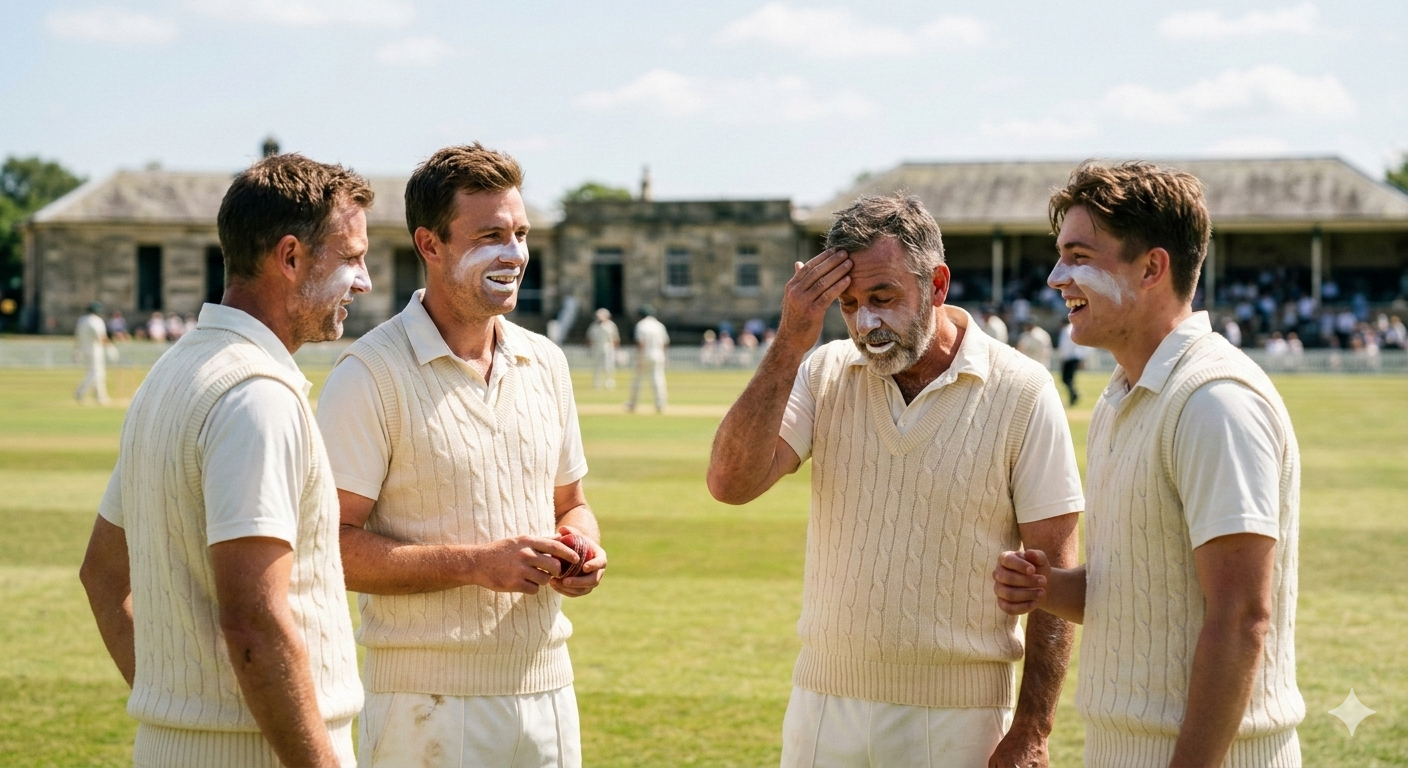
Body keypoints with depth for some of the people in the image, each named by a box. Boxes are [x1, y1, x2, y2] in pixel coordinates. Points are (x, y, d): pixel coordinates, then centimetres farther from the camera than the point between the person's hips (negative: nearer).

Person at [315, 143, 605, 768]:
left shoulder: (545, 363, 10)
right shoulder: (371, 375, -10)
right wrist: (475, 563, -20)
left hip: (546, 690, 6)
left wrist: (584, 551, -2)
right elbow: (333, 544, -14)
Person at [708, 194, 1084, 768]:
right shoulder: (824, 372, 1)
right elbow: (730, 483, -11)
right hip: (825, 705, 3)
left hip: (958, 721, -3)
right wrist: (790, 344, -16)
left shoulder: (1021, 392, -7)